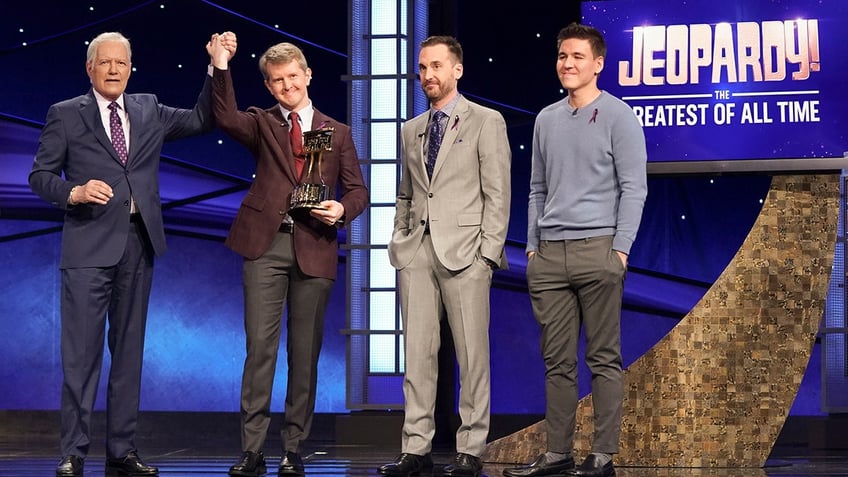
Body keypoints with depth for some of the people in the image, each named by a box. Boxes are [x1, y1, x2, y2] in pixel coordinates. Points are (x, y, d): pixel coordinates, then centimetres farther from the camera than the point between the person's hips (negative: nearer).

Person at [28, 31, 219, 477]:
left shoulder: (149, 111, 14)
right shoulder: (65, 115, 4)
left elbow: (202, 120, 12)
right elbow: (39, 176, 3)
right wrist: (74, 193, -16)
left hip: (138, 243, 4)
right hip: (89, 244, -4)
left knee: (129, 350, 8)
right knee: (81, 351, -5)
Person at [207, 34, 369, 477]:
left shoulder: (337, 132, 15)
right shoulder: (261, 123, 12)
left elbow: (357, 190, 13)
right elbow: (227, 119, -10)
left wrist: (342, 209, -8)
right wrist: (221, 68, -18)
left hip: (315, 247, 1)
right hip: (266, 244, -1)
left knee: (305, 352, 4)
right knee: (260, 346, -5)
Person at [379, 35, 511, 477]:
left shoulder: (486, 122, 3)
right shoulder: (410, 130, 18)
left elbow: (497, 193, -2)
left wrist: (489, 251, -10)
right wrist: (398, 241, 9)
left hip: (464, 253, -5)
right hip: (417, 254, 5)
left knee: (472, 354, -2)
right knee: (418, 354, 3)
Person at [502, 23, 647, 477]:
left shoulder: (618, 116, 0)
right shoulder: (546, 120, 16)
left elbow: (633, 189, -3)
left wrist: (620, 250, -10)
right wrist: (532, 247, 13)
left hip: (597, 251, -5)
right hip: (549, 256, 5)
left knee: (603, 358, -3)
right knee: (557, 360, 6)